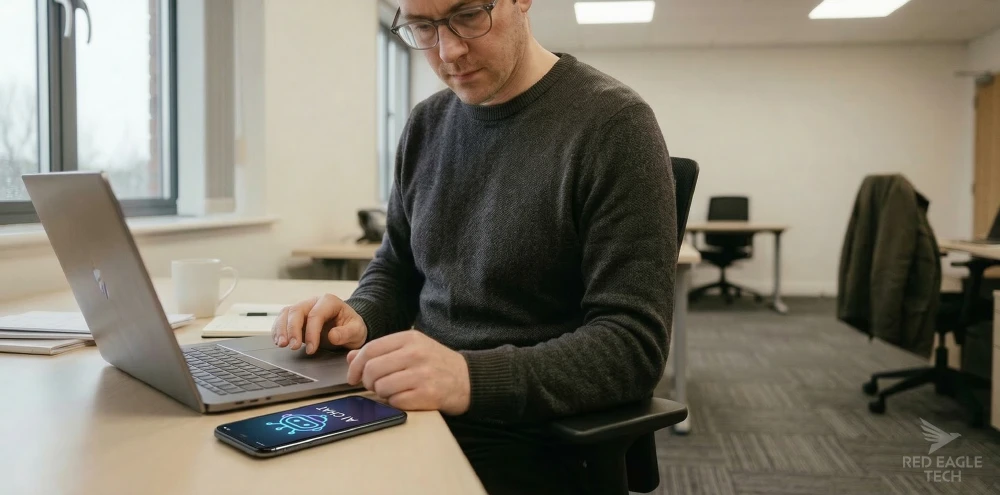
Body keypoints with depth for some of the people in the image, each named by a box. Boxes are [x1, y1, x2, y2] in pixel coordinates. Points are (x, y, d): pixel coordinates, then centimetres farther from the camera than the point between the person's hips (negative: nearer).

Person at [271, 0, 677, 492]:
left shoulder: (614, 124, -14)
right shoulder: (426, 124, 6)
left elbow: (634, 344, -18)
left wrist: (473, 378, -30)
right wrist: (360, 318, -5)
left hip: (528, 448, -6)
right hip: (416, 416, 6)